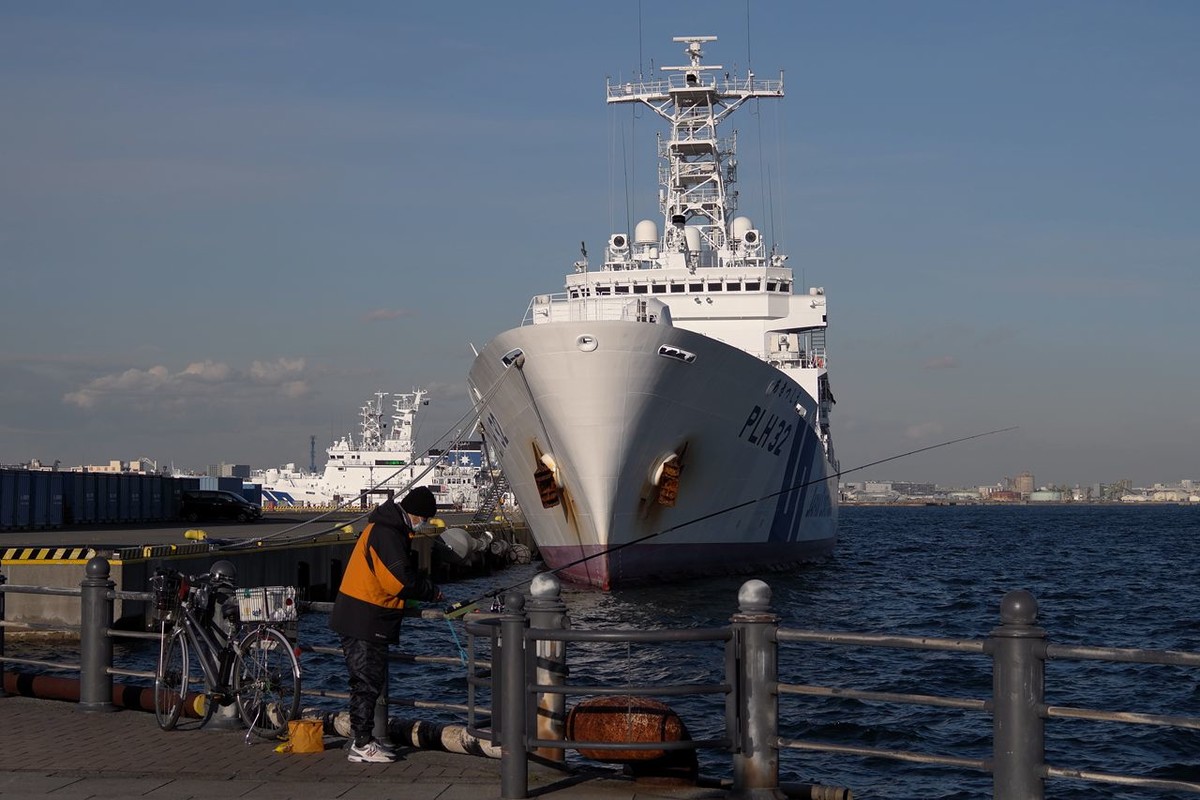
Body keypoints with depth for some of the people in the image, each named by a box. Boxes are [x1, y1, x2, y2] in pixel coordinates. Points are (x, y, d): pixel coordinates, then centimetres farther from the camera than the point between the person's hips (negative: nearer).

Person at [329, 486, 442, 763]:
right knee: (367, 681, -6)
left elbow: (407, 571, 22)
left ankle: (364, 738, 24)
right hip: (364, 621, -11)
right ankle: (362, 745, -2)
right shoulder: (387, 533, -19)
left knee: (371, 680, 16)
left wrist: (428, 589, 9)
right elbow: (400, 580, -23)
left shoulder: (392, 529, 16)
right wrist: (432, 592, -9)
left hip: (367, 622, 11)